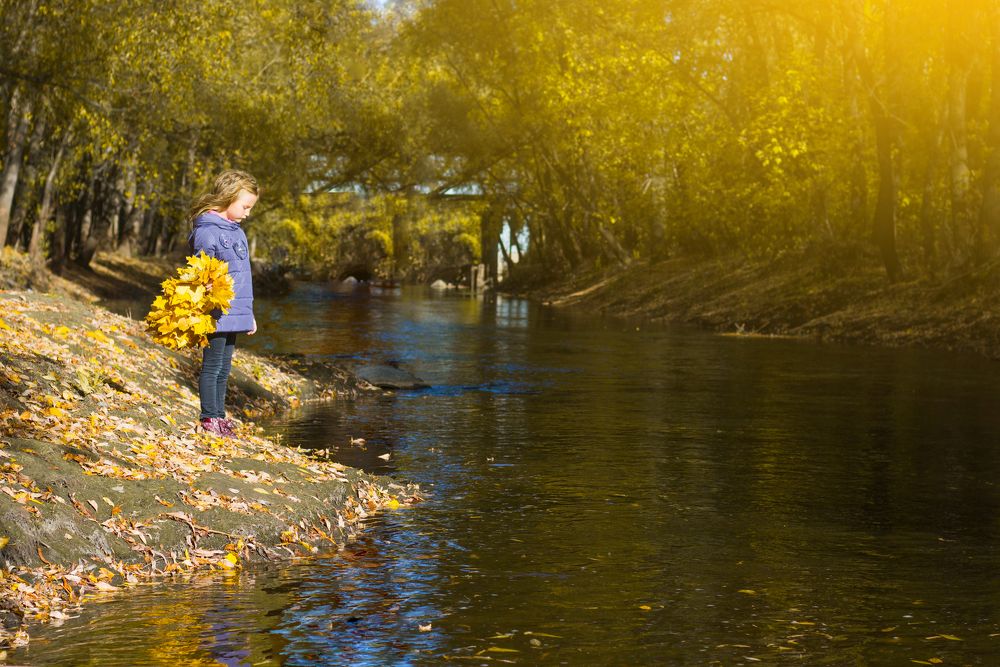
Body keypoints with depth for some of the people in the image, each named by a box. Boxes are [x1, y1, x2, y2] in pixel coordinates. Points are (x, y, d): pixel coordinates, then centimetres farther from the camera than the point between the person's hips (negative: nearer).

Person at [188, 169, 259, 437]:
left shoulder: (236, 231, 15)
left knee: (224, 369, 14)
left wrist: (249, 314, 23)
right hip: (216, 314, -8)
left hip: (234, 314, 8)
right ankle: (209, 419, 7)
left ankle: (219, 416, 21)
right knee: (212, 366, 0)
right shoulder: (207, 231, -13)